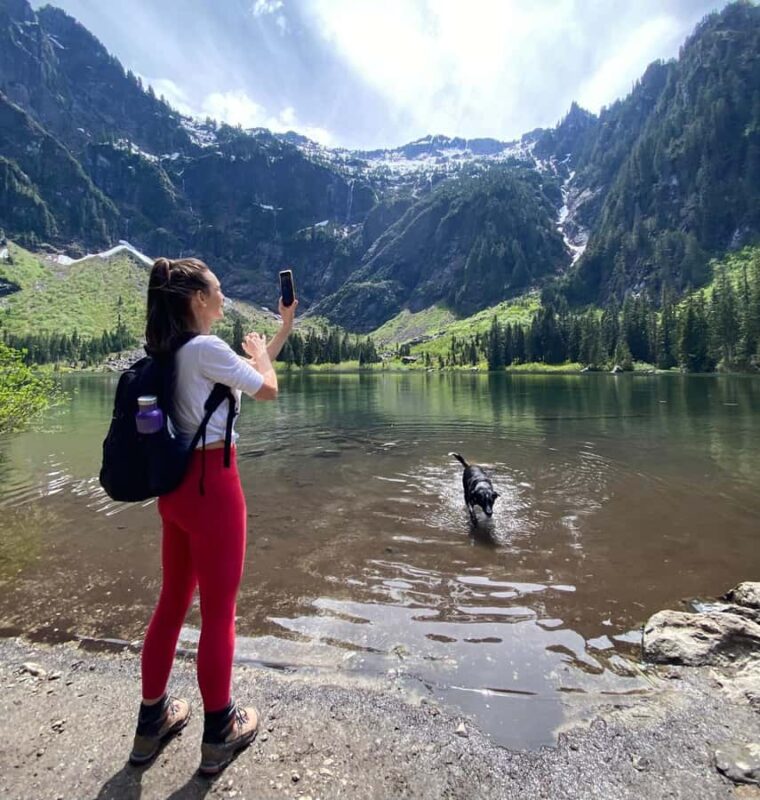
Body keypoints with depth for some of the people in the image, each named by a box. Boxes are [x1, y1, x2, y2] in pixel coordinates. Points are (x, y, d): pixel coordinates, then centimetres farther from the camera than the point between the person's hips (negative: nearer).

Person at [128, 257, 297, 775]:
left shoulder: (172, 350, 11)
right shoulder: (207, 348, -17)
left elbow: (251, 370, 18)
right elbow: (269, 389, -6)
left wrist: (285, 326, 21)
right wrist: (258, 353, 13)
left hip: (176, 486, 9)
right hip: (212, 486, -9)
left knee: (173, 601, 20)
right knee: (219, 611, 7)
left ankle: (153, 720, 37)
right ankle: (219, 734, 26)